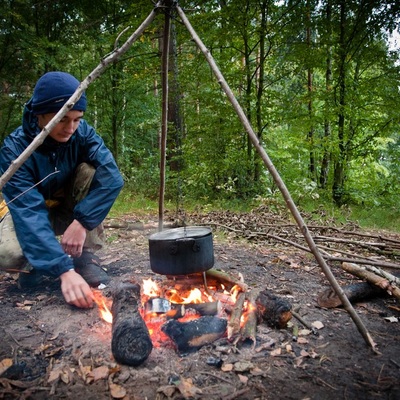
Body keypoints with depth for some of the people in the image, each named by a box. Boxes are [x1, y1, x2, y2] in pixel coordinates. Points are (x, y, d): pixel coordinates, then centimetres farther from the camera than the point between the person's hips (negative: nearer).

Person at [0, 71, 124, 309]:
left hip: (69, 209, 3)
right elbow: (29, 212, -39)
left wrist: (81, 221, -41)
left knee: (92, 170, -27)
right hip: (27, 211, -2)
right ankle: (34, 264, 3)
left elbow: (112, 178, -32)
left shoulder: (82, 132, -20)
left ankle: (86, 258, -15)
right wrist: (64, 270, -50)